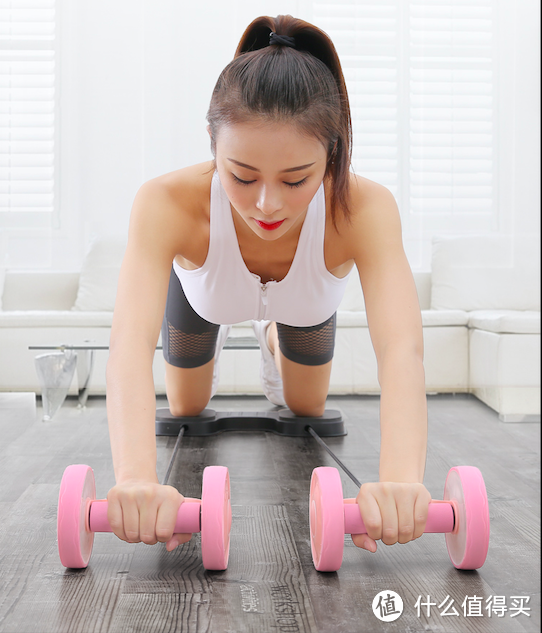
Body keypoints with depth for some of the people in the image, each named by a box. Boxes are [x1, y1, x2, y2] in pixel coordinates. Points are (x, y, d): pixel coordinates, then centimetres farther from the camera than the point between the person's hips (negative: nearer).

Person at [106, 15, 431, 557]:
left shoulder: (363, 209, -44)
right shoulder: (167, 203, -46)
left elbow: (401, 348, -55)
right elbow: (131, 342, -56)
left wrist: (401, 480, -72)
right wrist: (135, 478, -73)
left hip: (308, 302, 1)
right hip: (201, 290, 0)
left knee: (306, 411, 24)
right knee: (186, 412, 22)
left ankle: (272, 335, 55)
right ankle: (223, 331, 53)